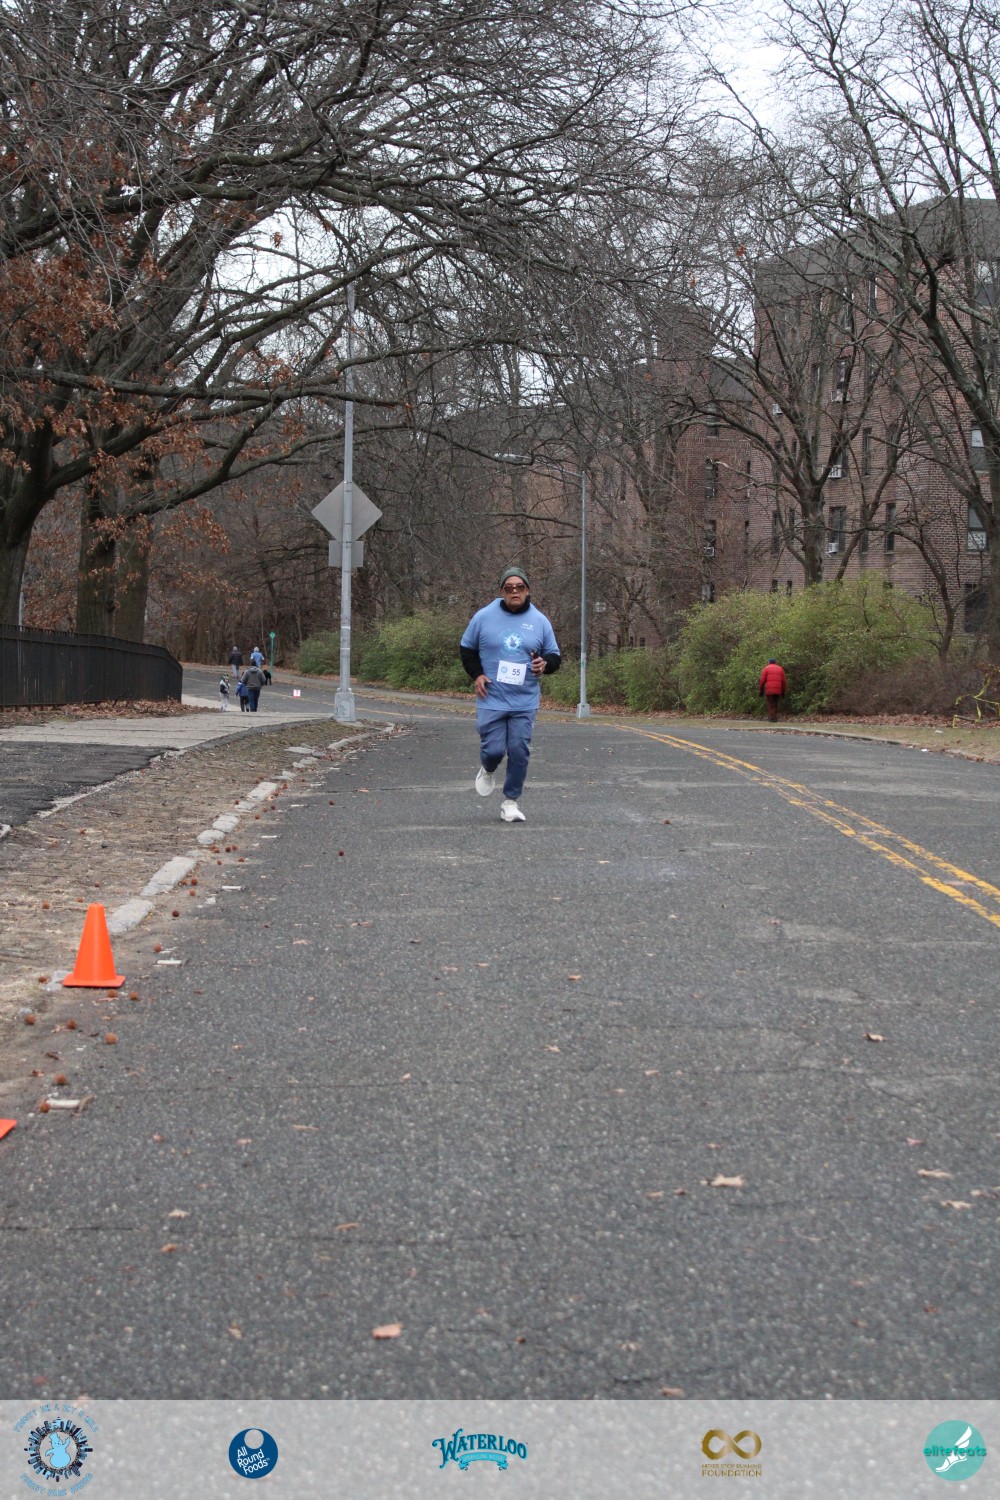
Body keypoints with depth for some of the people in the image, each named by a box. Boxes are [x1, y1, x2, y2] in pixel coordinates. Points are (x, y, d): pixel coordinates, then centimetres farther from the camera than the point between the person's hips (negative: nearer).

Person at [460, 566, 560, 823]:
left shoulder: (539, 621, 4)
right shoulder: (484, 617, 0)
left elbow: (554, 656, 13)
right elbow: (467, 648, 12)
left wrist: (544, 664, -11)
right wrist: (477, 674, -3)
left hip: (525, 703, 1)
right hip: (491, 700, -1)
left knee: (519, 751, -3)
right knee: (493, 749, -6)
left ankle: (511, 802, 12)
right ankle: (487, 770, 31)